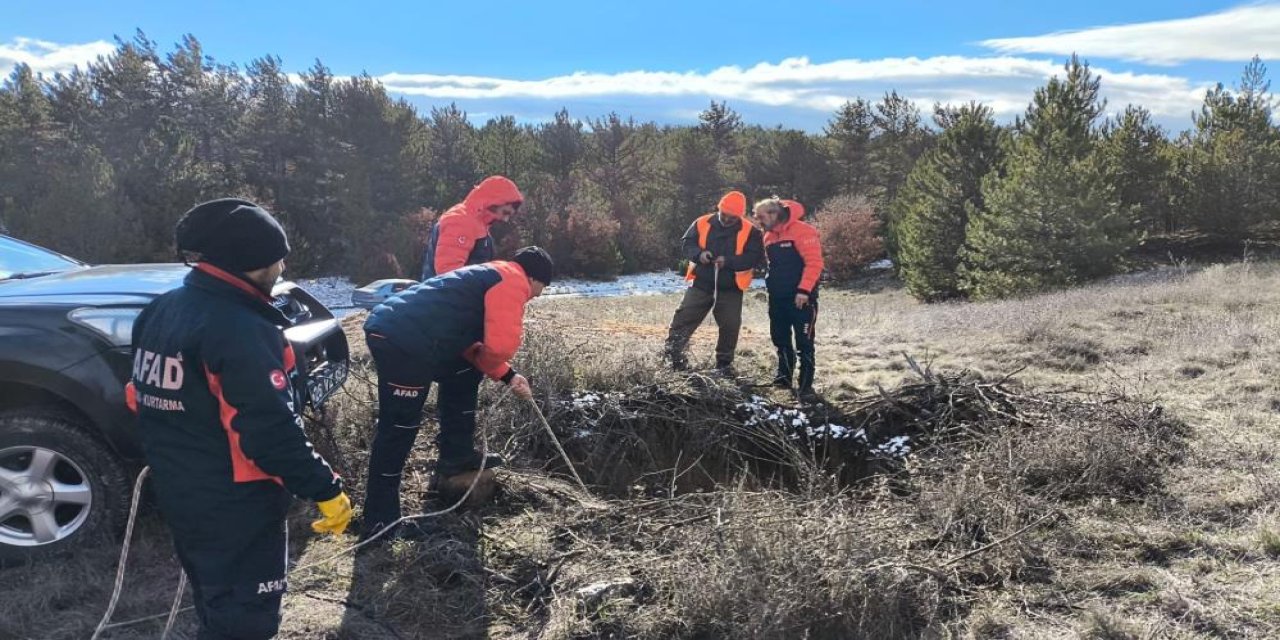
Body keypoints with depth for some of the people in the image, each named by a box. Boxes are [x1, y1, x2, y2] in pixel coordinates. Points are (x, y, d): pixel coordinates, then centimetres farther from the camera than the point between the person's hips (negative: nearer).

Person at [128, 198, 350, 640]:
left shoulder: (160, 312, 3)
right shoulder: (241, 330, -27)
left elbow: (145, 402, 14)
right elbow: (272, 433, -28)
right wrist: (327, 491, -19)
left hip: (176, 493, 9)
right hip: (235, 507, -9)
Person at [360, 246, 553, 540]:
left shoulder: (491, 276, 28)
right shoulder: (513, 281, -2)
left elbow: (470, 339, 32)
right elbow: (501, 345, -15)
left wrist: (508, 376, 28)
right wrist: (494, 370, 7)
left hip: (396, 331, 10)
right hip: (401, 341, -10)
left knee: (462, 376, 26)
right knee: (399, 429, -3)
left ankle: (456, 456, 33)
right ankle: (379, 521, 6)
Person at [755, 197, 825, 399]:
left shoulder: (803, 231, -14)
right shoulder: (769, 237, 12)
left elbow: (814, 263, -18)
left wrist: (804, 290, -22)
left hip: (801, 297, -8)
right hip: (777, 298, 8)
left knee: (804, 342, -3)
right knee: (780, 339, 14)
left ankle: (806, 385, 3)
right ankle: (784, 375, 29)